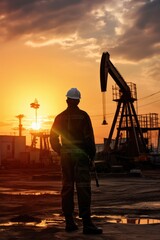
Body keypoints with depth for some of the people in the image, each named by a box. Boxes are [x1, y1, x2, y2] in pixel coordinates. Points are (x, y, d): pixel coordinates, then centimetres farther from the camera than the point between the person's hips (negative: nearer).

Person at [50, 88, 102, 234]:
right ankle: (86, 223, -12)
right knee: (83, 188, -8)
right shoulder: (83, 116, -3)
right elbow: (89, 137, -9)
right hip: (80, 153, -4)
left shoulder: (60, 117, 9)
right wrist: (92, 155, -1)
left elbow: (53, 139, 9)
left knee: (67, 187, 9)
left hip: (66, 154, 5)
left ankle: (69, 222, 12)